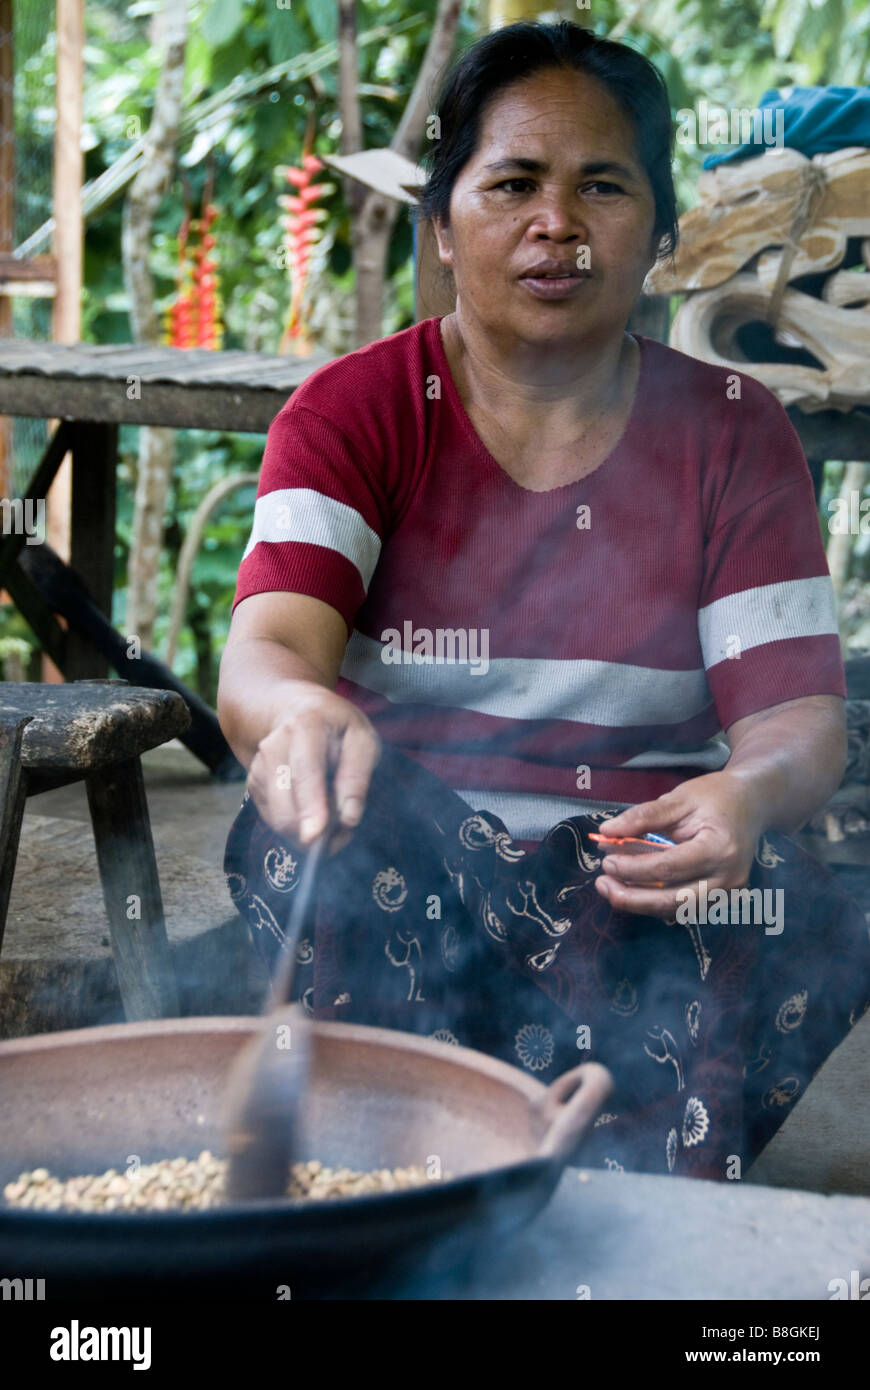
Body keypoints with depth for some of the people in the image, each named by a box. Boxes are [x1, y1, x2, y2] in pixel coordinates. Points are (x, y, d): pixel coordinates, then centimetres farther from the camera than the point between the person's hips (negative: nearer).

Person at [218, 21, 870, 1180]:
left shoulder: (733, 433, 5)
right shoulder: (353, 411, 2)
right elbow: (263, 657, -15)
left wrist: (748, 792, -30)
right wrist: (301, 715, -42)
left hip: (641, 864, 1)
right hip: (406, 855, 0)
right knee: (344, 826, -33)